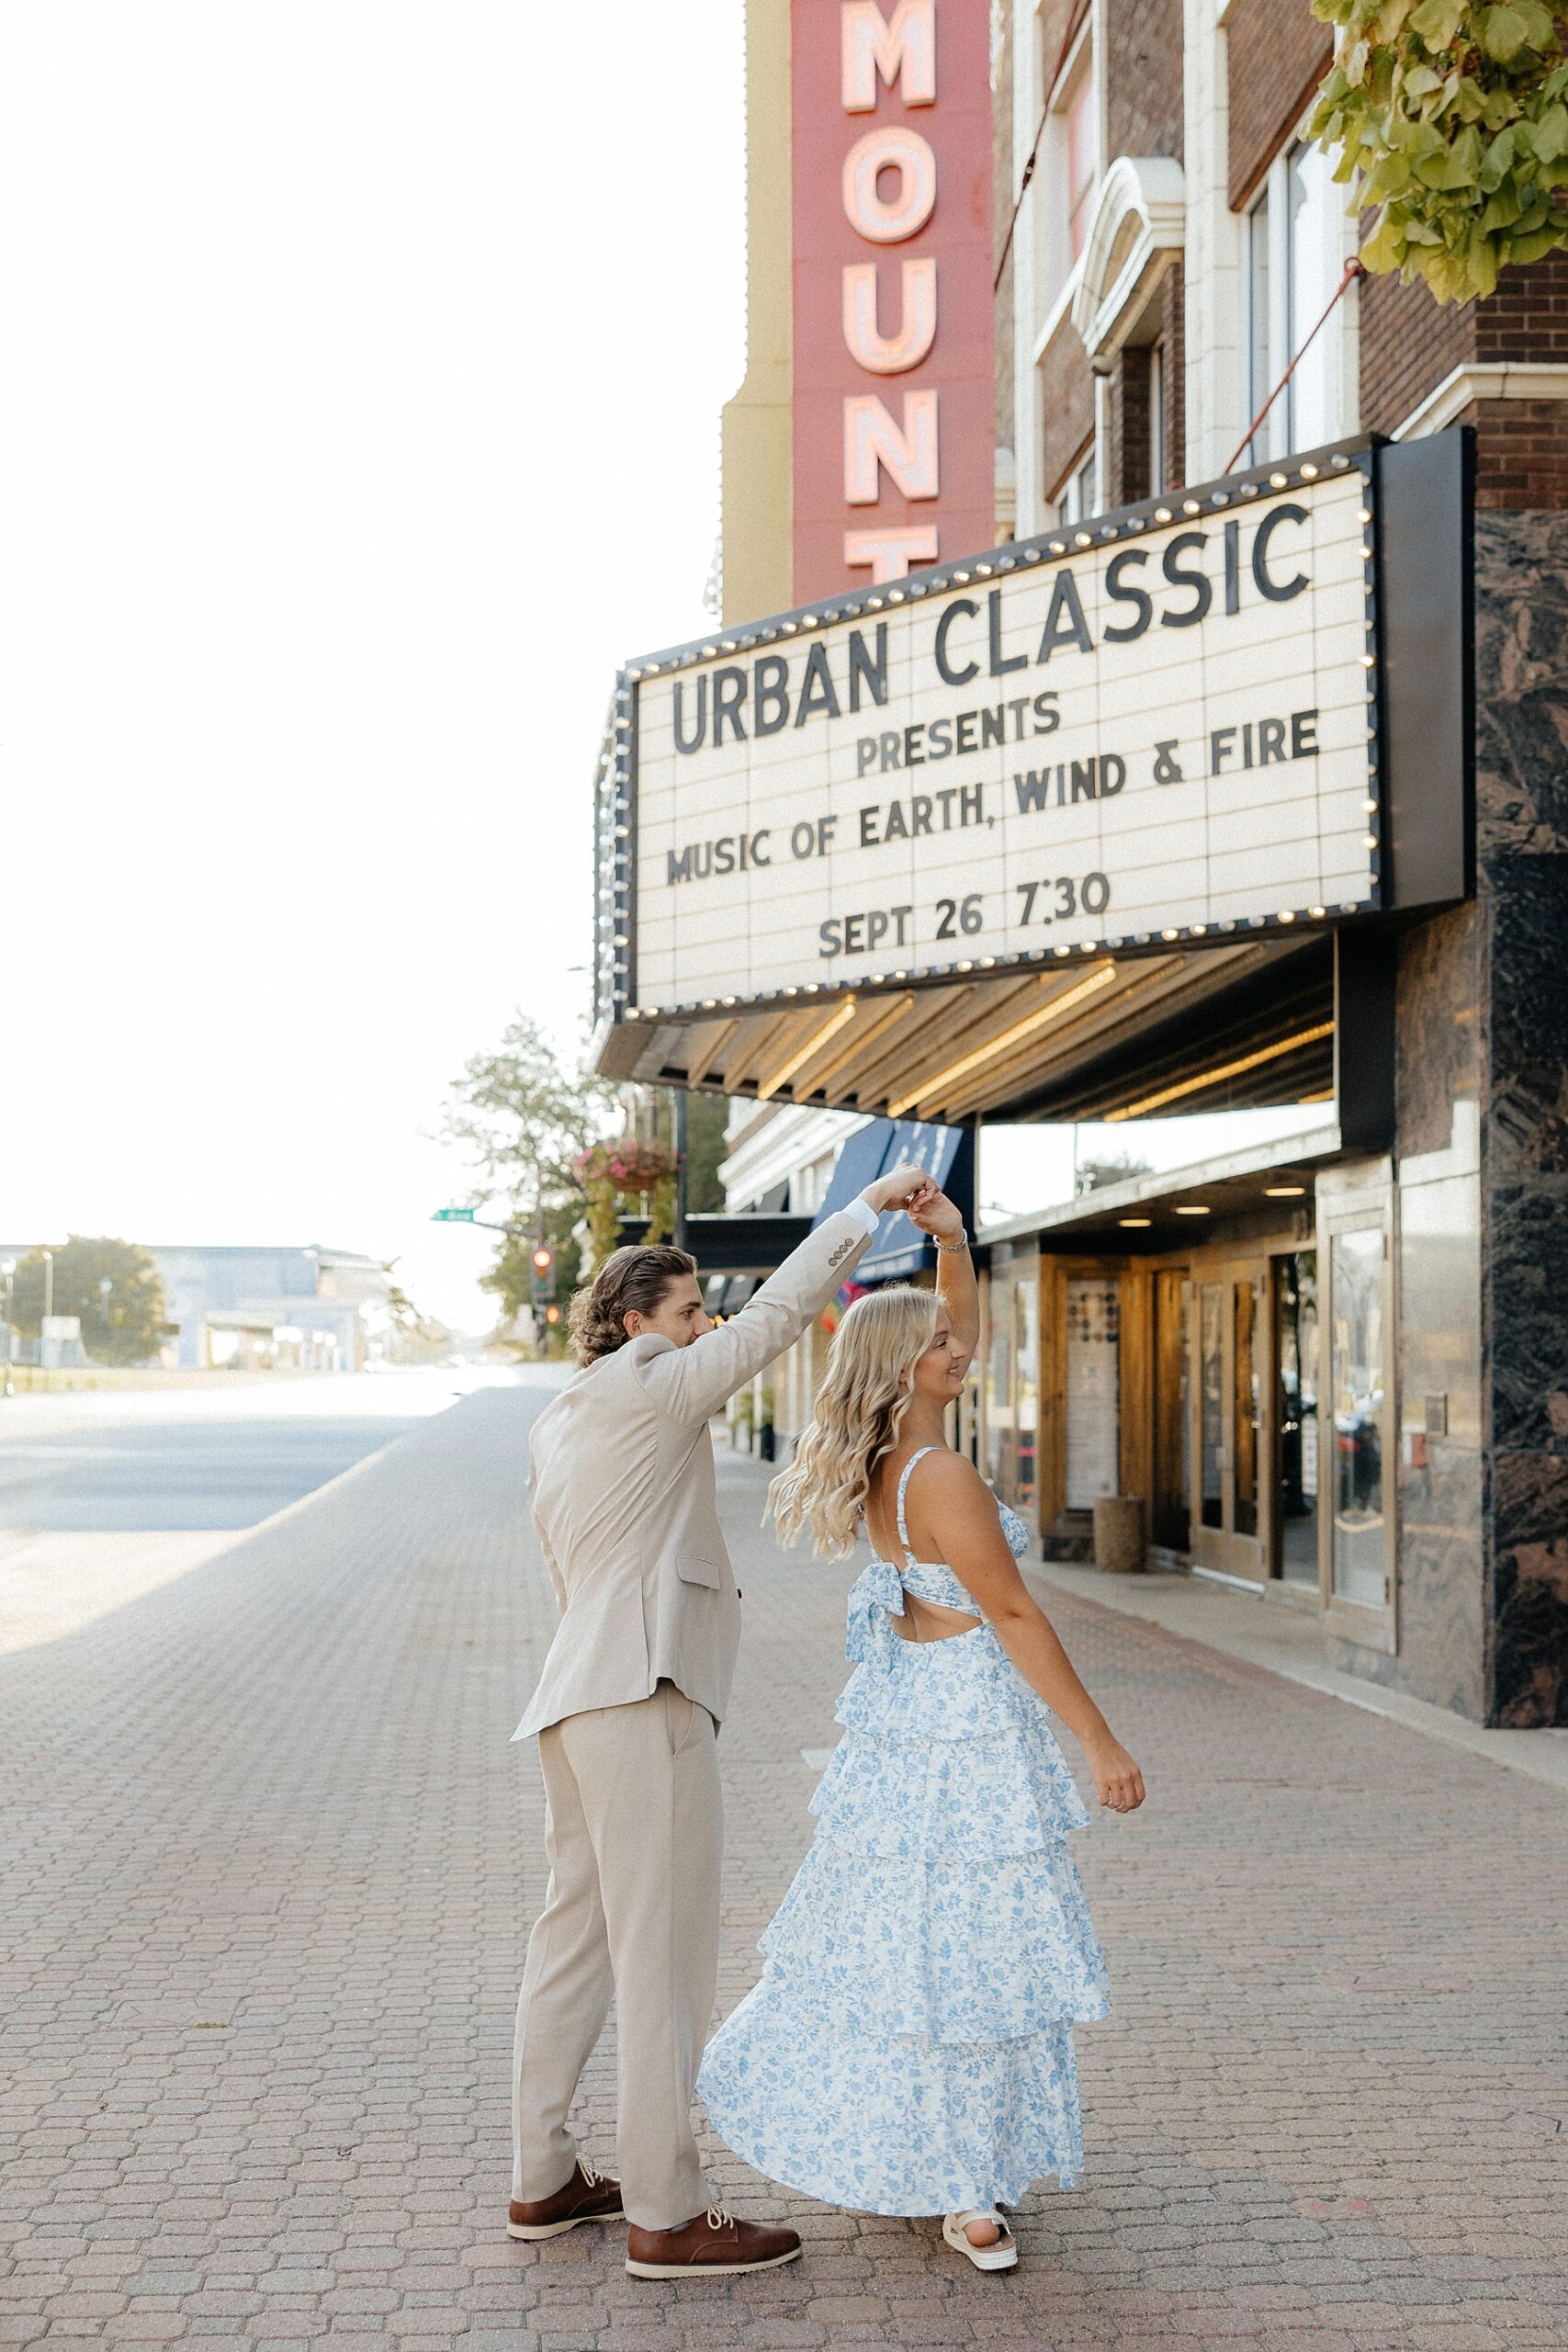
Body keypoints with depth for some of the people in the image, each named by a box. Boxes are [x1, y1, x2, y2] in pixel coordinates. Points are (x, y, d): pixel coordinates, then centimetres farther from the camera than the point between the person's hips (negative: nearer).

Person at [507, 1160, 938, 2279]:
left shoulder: (560, 1423, 20)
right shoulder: (647, 1389, -5)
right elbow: (776, 1315, -9)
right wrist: (870, 1205, -3)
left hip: (576, 1693, 10)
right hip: (645, 1694, -10)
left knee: (578, 1936, 14)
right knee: (665, 1955, -8)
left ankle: (544, 2181, 21)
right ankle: (666, 2217, -5)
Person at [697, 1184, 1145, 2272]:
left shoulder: (889, 1454, 5)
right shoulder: (945, 1479, -21)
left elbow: (964, 1336, 16)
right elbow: (1016, 1617, -19)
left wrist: (953, 1240, 0)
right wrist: (1104, 1747, -15)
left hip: (905, 1706, 10)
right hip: (966, 1717, -10)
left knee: (889, 1928, 18)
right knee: (962, 1942, -2)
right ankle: (959, 2189, 6)